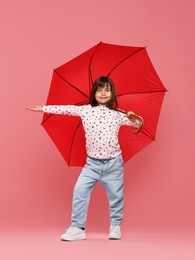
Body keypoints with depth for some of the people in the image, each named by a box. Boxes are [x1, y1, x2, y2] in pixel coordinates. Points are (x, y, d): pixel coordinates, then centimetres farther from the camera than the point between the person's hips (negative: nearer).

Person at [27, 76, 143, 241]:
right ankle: (78, 228, -1)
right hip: (92, 163, 1)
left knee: (115, 195, 7)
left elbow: (137, 123, 7)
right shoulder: (84, 110, 1)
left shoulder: (117, 114, 0)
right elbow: (66, 109, 1)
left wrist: (134, 119, -16)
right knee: (80, 190, -11)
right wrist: (42, 108, 1)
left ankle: (116, 226, 27)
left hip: (113, 163, 0)